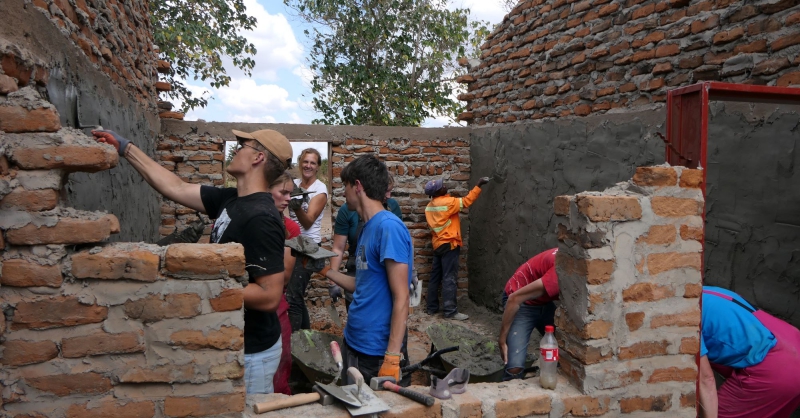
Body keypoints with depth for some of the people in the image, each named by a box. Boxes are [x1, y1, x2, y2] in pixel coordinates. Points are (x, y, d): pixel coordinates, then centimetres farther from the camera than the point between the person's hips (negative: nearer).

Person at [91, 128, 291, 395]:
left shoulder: (260, 219, -26)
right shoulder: (231, 200, 2)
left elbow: (270, 296, -27)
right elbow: (176, 188, 10)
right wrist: (126, 148, 11)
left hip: (251, 351, -9)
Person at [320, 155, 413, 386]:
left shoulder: (389, 227, -19)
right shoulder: (368, 227, 8)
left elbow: (401, 298, -21)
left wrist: (393, 357, -23)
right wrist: (326, 270, 16)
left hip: (378, 351, -9)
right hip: (353, 343, 9)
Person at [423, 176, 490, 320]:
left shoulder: (430, 206, 9)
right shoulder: (447, 202, -15)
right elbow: (467, 201, -12)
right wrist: (478, 185, -8)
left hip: (438, 244, 9)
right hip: (449, 244, -8)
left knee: (435, 276, 12)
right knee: (449, 278, -7)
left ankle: (432, 307, 18)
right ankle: (450, 311, -5)